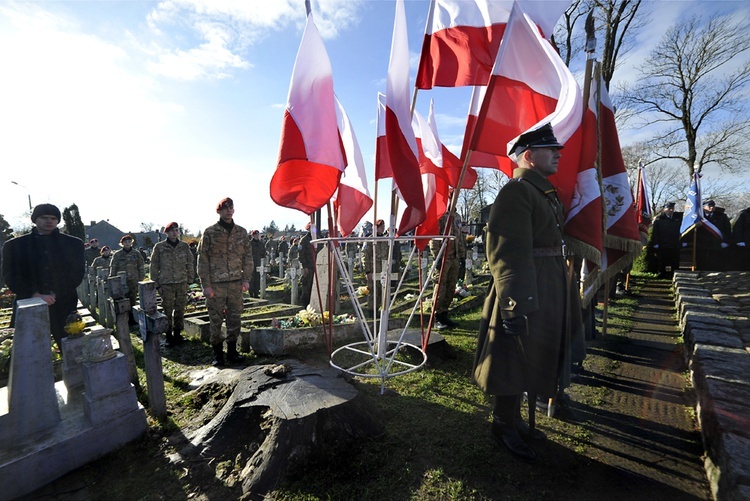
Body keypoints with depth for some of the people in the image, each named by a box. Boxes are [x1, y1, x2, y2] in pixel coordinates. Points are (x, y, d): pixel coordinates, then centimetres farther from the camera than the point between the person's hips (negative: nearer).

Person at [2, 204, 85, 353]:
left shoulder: (73, 244, 8)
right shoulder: (15, 245, 8)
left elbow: (77, 273, 5)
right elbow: (10, 276, 3)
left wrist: (56, 294, -8)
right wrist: (35, 295, -12)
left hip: (64, 306, 0)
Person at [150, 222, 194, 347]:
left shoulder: (184, 246, 5)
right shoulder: (159, 247, -1)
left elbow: (189, 264, 11)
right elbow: (153, 267, 2)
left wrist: (190, 280, 6)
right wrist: (157, 285, -2)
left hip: (182, 283, 2)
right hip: (166, 284, -2)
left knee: (180, 309, 9)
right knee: (167, 311, 2)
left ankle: (177, 333, 22)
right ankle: (169, 335, 14)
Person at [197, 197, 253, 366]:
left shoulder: (242, 232, 8)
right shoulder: (210, 232, -1)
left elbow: (248, 257, 10)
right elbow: (202, 259, -2)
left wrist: (246, 279, 2)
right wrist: (206, 285, -7)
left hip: (236, 283, 3)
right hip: (216, 283, -2)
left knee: (235, 318, 8)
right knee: (215, 319, 5)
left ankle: (232, 350, 21)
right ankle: (217, 352, 19)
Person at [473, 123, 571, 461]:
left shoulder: (545, 191, 16)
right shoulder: (516, 192, -16)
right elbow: (508, 255, -25)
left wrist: (558, 300, 23)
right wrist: (515, 305, -27)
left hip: (547, 297, 10)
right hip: (525, 297, -10)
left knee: (529, 362, 20)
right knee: (514, 364, 5)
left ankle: (513, 418, 39)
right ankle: (504, 425, 26)